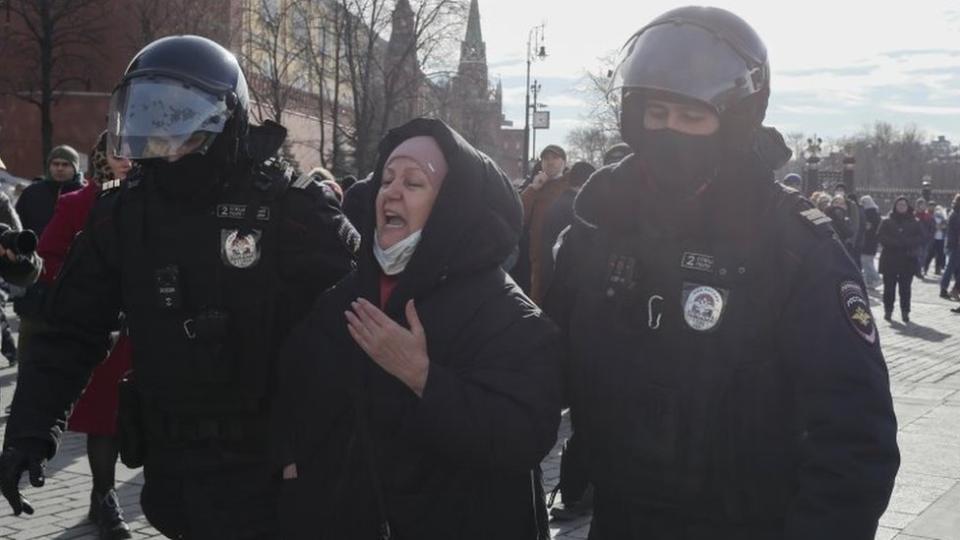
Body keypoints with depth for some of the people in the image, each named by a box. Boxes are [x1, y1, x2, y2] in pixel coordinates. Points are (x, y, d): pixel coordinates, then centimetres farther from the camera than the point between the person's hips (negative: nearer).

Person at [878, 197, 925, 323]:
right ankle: (888, 310, 10)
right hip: (890, 259, 0)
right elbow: (880, 236, -5)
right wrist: (895, 242, -17)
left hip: (908, 260, 0)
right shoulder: (887, 222, 5)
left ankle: (905, 311, 5)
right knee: (889, 286, 1)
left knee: (905, 287, 1)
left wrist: (908, 242, -15)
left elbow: (922, 238, 0)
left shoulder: (914, 223, 8)